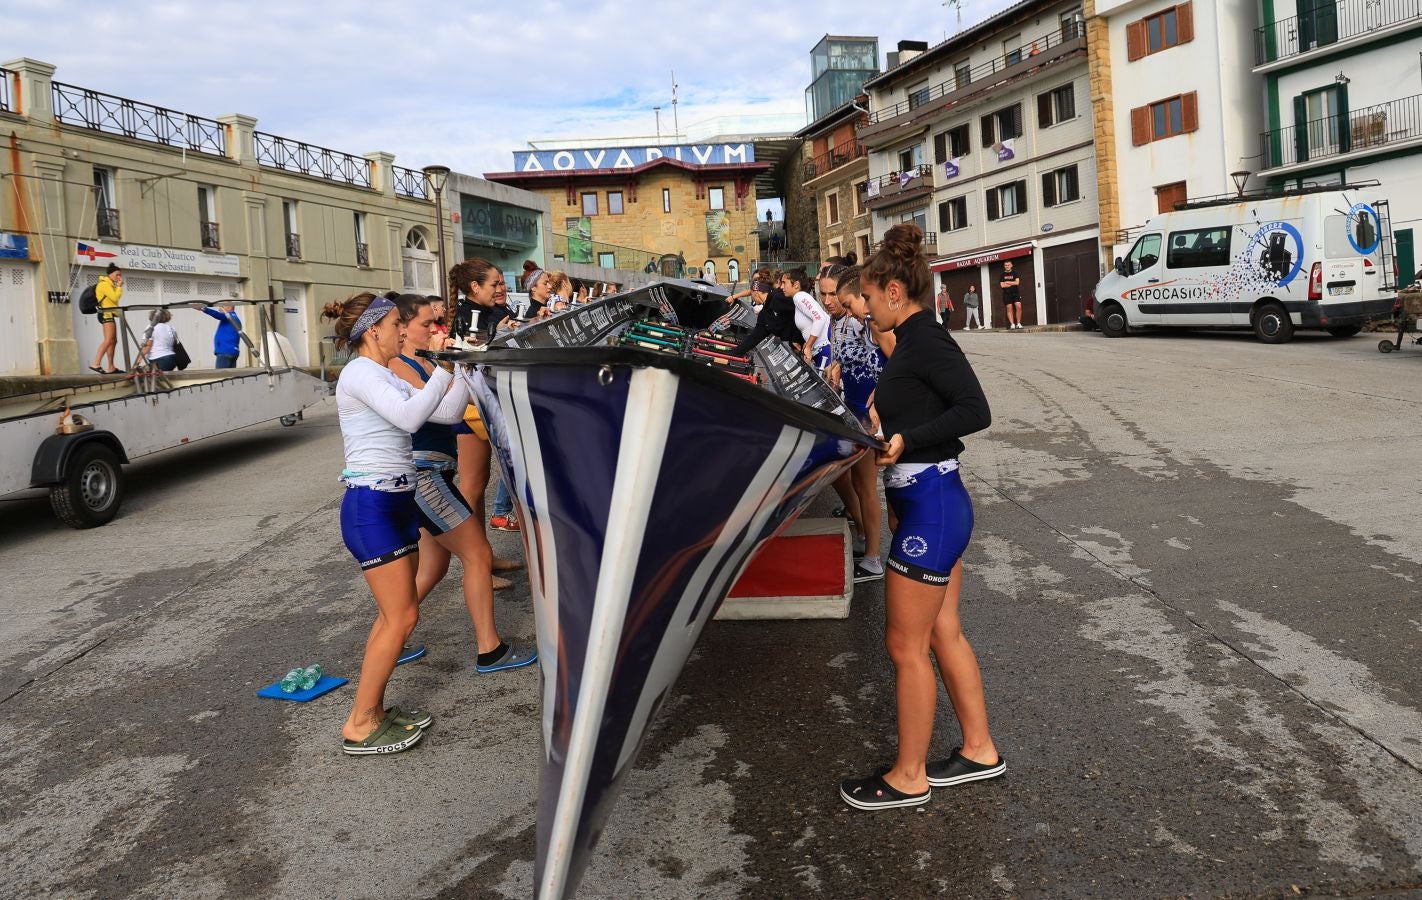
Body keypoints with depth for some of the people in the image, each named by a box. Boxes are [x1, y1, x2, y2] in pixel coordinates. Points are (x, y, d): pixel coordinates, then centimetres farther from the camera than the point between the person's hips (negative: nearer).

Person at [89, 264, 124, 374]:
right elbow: (115, 297, -17)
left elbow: (115, 298, 19)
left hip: (110, 314, 11)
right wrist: (119, 286, -8)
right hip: (106, 314, -11)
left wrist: (118, 286, 11)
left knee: (113, 341, 8)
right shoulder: (105, 284, -9)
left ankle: (110, 368, 8)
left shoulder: (110, 284, 21)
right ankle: (95, 364, -27)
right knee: (108, 340, -20)